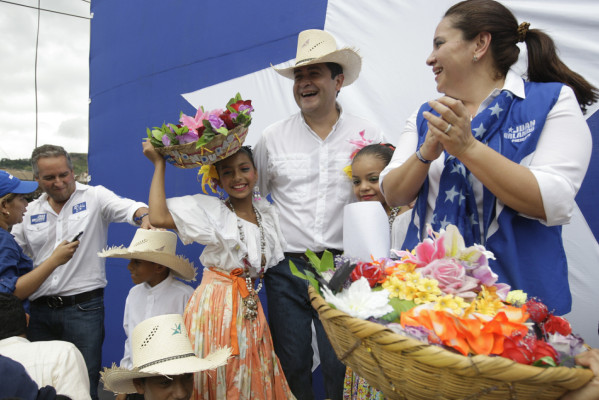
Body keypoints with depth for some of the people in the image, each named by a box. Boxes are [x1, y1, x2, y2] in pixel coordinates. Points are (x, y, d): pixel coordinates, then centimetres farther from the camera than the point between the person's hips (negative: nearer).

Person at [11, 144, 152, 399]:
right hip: (40, 311, 5)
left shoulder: (94, 197, -2)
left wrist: (144, 218, -41)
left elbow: (128, 208, -19)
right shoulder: (30, 212, 12)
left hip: (83, 308, -4)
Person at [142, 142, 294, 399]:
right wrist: (159, 164, -15)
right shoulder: (210, 210, -9)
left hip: (250, 308, 5)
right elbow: (158, 218, -21)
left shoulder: (267, 214, 7)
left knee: (252, 379, 13)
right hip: (215, 304, -5)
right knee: (217, 379, 3)